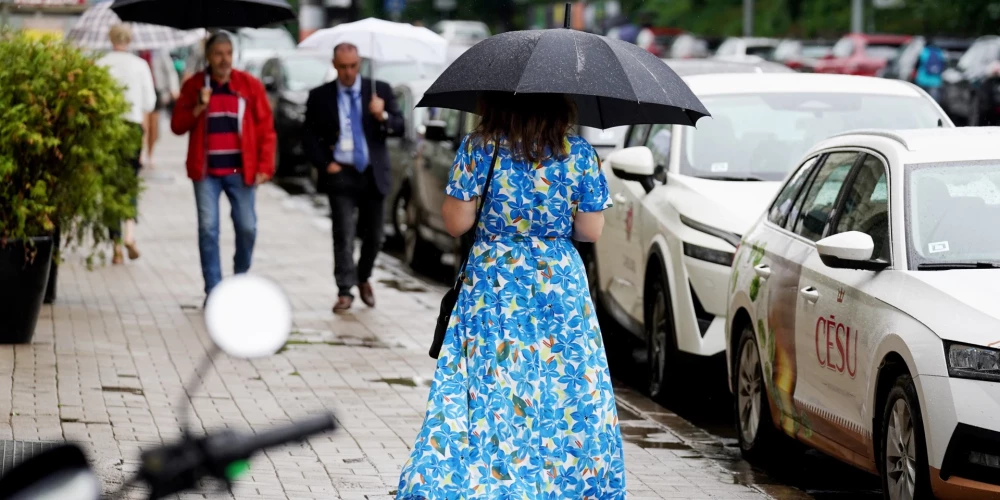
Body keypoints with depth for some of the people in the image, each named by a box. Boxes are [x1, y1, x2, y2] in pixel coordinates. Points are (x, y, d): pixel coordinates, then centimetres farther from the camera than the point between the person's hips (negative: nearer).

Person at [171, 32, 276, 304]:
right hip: (206, 171, 0)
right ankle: (213, 289, 2)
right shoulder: (193, 85, 6)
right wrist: (198, 108, -12)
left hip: (240, 170, 0)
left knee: (247, 227, 0)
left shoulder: (250, 85, 3)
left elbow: (266, 128, 3)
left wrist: (265, 166, -4)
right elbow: (178, 125, 6)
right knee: (208, 228, -3)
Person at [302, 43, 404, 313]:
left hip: (373, 174, 2)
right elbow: (309, 136, 7)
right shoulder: (320, 96, 3)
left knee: (374, 235, 9)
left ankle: (363, 278, 33)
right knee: (344, 235, -10)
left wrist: (383, 117, -20)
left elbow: (399, 128, 0)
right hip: (341, 173, -2)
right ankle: (345, 291, -8)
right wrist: (325, 164, -5)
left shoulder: (380, 90, 4)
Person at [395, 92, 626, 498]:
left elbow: (456, 222, -8)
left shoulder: (478, 148, -8)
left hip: (493, 291, -1)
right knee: (565, 393, 9)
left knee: (490, 396, 3)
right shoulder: (578, 154, -4)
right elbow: (591, 231, -3)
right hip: (561, 287, 1)